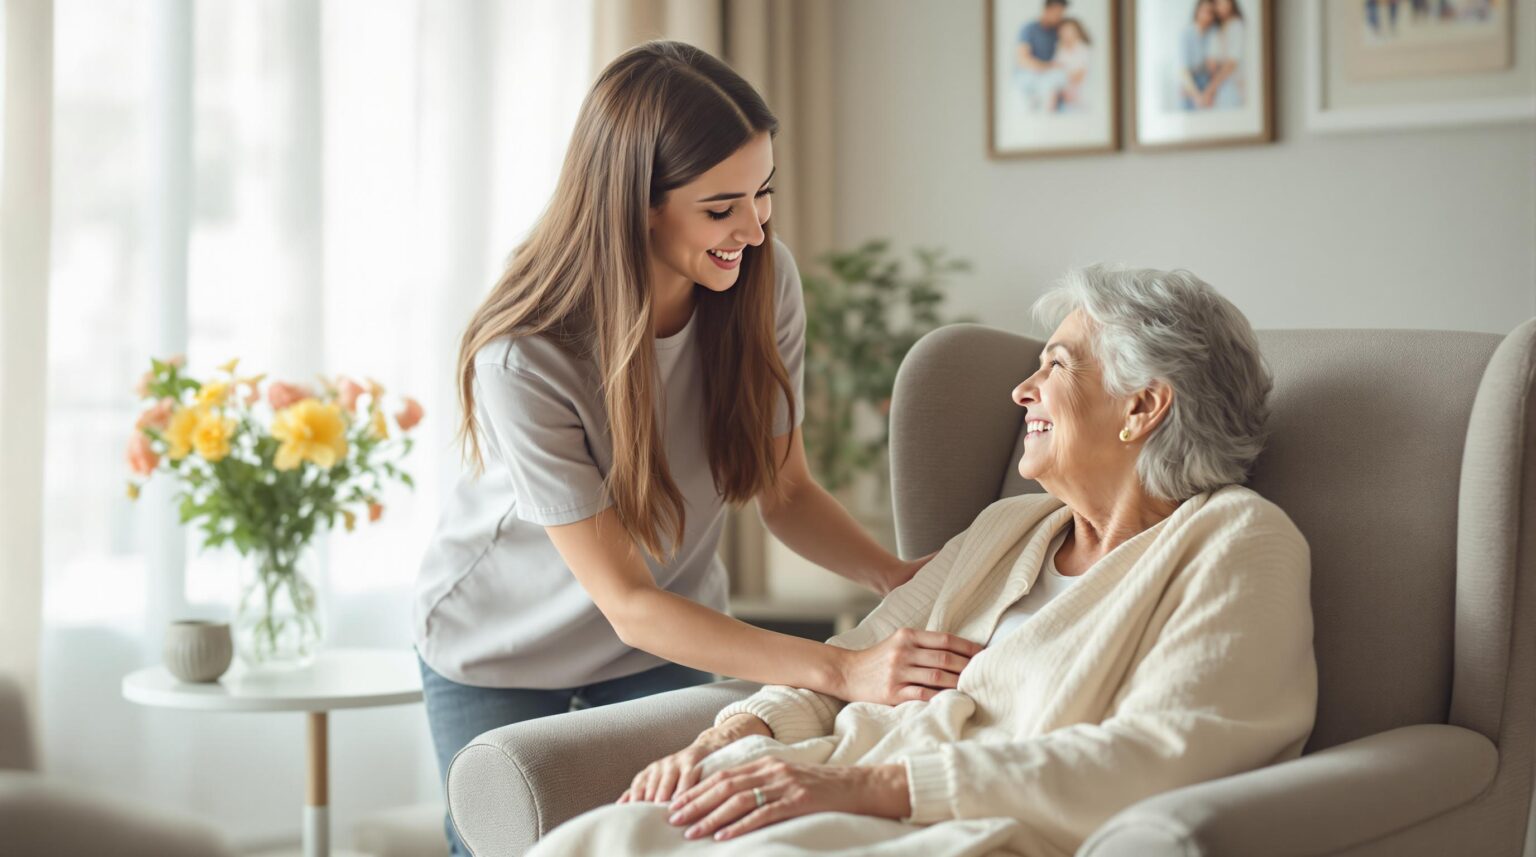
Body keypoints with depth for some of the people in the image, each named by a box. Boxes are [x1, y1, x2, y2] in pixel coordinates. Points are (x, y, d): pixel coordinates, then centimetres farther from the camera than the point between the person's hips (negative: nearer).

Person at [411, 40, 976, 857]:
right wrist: (842, 671, -39)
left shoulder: (763, 280, -19)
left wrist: (894, 574, -27)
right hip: (502, 658, -3)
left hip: (667, 645, 4)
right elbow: (628, 603, -31)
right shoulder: (524, 360, -33)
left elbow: (785, 491, -7)